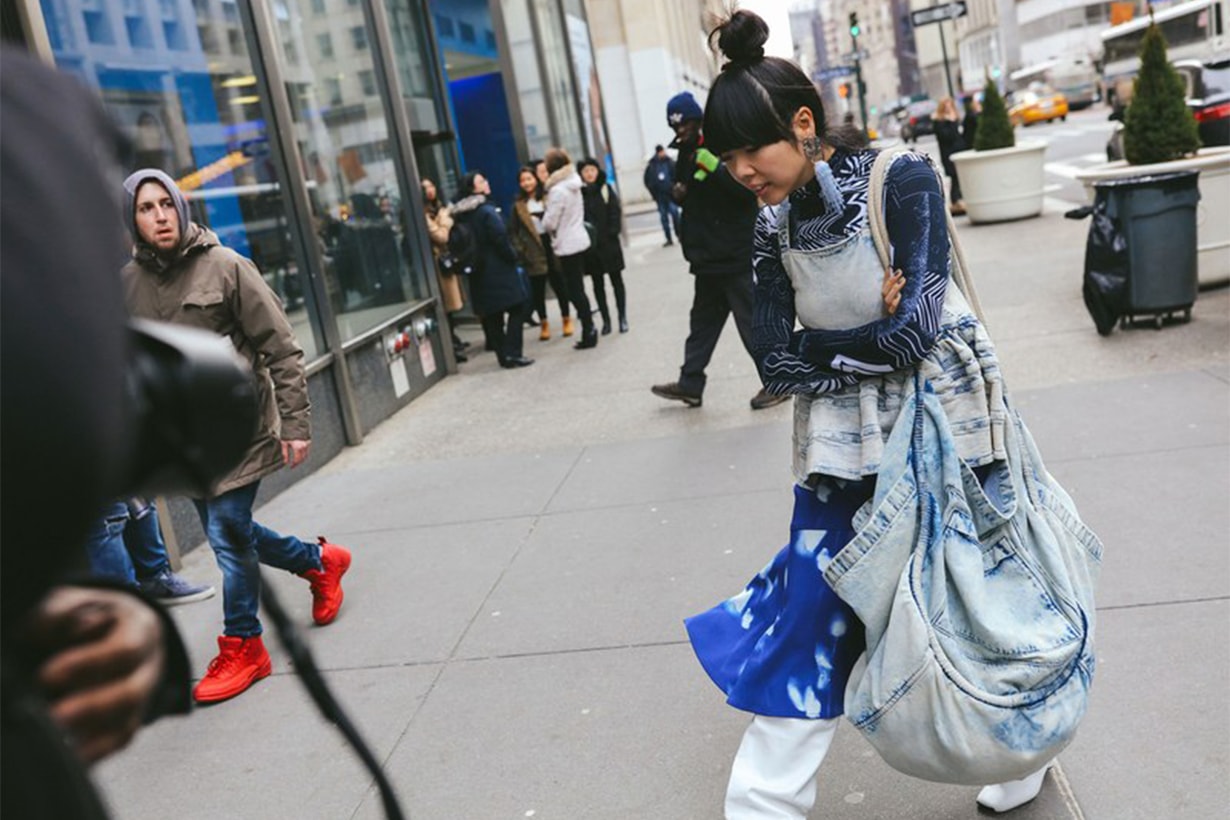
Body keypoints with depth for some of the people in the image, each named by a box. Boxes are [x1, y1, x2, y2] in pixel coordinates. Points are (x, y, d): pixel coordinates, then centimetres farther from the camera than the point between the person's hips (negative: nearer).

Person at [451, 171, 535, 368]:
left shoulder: (460, 216, 8)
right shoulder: (486, 211, -14)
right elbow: (500, 239, -17)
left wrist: (469, 263, 16)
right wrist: (513, 258, -3)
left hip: (478, 272, 7)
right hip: (498, 269, -7)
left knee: (492, 315, 11)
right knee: (517, 307, -2)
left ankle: (503, 355, 14)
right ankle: (512, 353, -9)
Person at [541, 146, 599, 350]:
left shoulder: (557, 190, -19)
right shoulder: (573, 184, 6)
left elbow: (549, 222, -18)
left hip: (567, 245, -8)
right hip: (579, 240, 8)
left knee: (574, 290, -2)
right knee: (577, 287, 17)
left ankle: (588, 332, 1)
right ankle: (589, 329, 22)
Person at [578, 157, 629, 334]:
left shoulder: (606, 189, 1)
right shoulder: (578, 193, 0)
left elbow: (615, 213, -3)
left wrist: (612, 233, -12)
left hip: (608, 242, -1)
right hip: (589, 245, 1)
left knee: (616, 280, 6)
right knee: (597, 283, 7)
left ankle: (623, 318, 12)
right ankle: (606, 320, 15)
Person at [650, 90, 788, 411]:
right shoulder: (687, 154, 14)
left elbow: (749, 187, -21)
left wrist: (715, 167, -29)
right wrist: (677, 191, 5)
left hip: (735, 255, -9)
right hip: (708, 256, 9)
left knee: (751, 321, -3)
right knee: (703, 321, 15)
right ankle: (690, 383, 23)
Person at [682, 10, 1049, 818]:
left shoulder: (901, 178, -15)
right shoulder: (774, 228, 0)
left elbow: (913, 331, -22)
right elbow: (778, 363, -5)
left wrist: (824, 344, -11)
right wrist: (868, 336, -14)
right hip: (844, 440, 4)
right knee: (810, 612, 4)